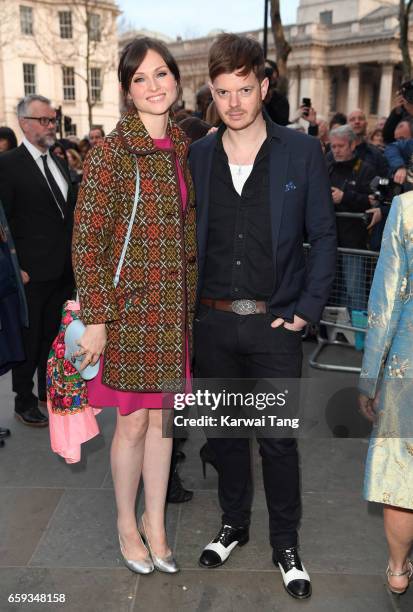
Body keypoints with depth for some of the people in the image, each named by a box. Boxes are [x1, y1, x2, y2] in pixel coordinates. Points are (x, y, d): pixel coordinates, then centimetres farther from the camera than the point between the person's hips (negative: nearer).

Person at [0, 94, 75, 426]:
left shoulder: (59, 162, 12)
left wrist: (73, 260, 10)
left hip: (63, 271, 6)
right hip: (32, 273, -6)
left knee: (54, 336, 17)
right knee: (29, 340, 6)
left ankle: (49, 389, 34)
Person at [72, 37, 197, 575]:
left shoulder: (184, 149, 8)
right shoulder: (110, 151, -10)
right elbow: (87, 239, -12)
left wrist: (190, 302, 11)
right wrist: (96, 317, -14)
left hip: (174, 306, 5)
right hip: (129, 303, -5)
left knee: (163, 415, 14)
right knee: (134, 421, 7)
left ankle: (155, 521, 33)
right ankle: (127, 522, 32)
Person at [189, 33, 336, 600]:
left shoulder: (302, 152, -3)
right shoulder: (197, 156, 4)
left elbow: (324, 236, 0)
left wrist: (307, 309, -8)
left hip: (274, 323, -2)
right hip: (212, 321, 3)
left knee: (279, 440, 8)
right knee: (224, 432, 17)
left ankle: (286, 544, 29)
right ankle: (233, 524, 39)